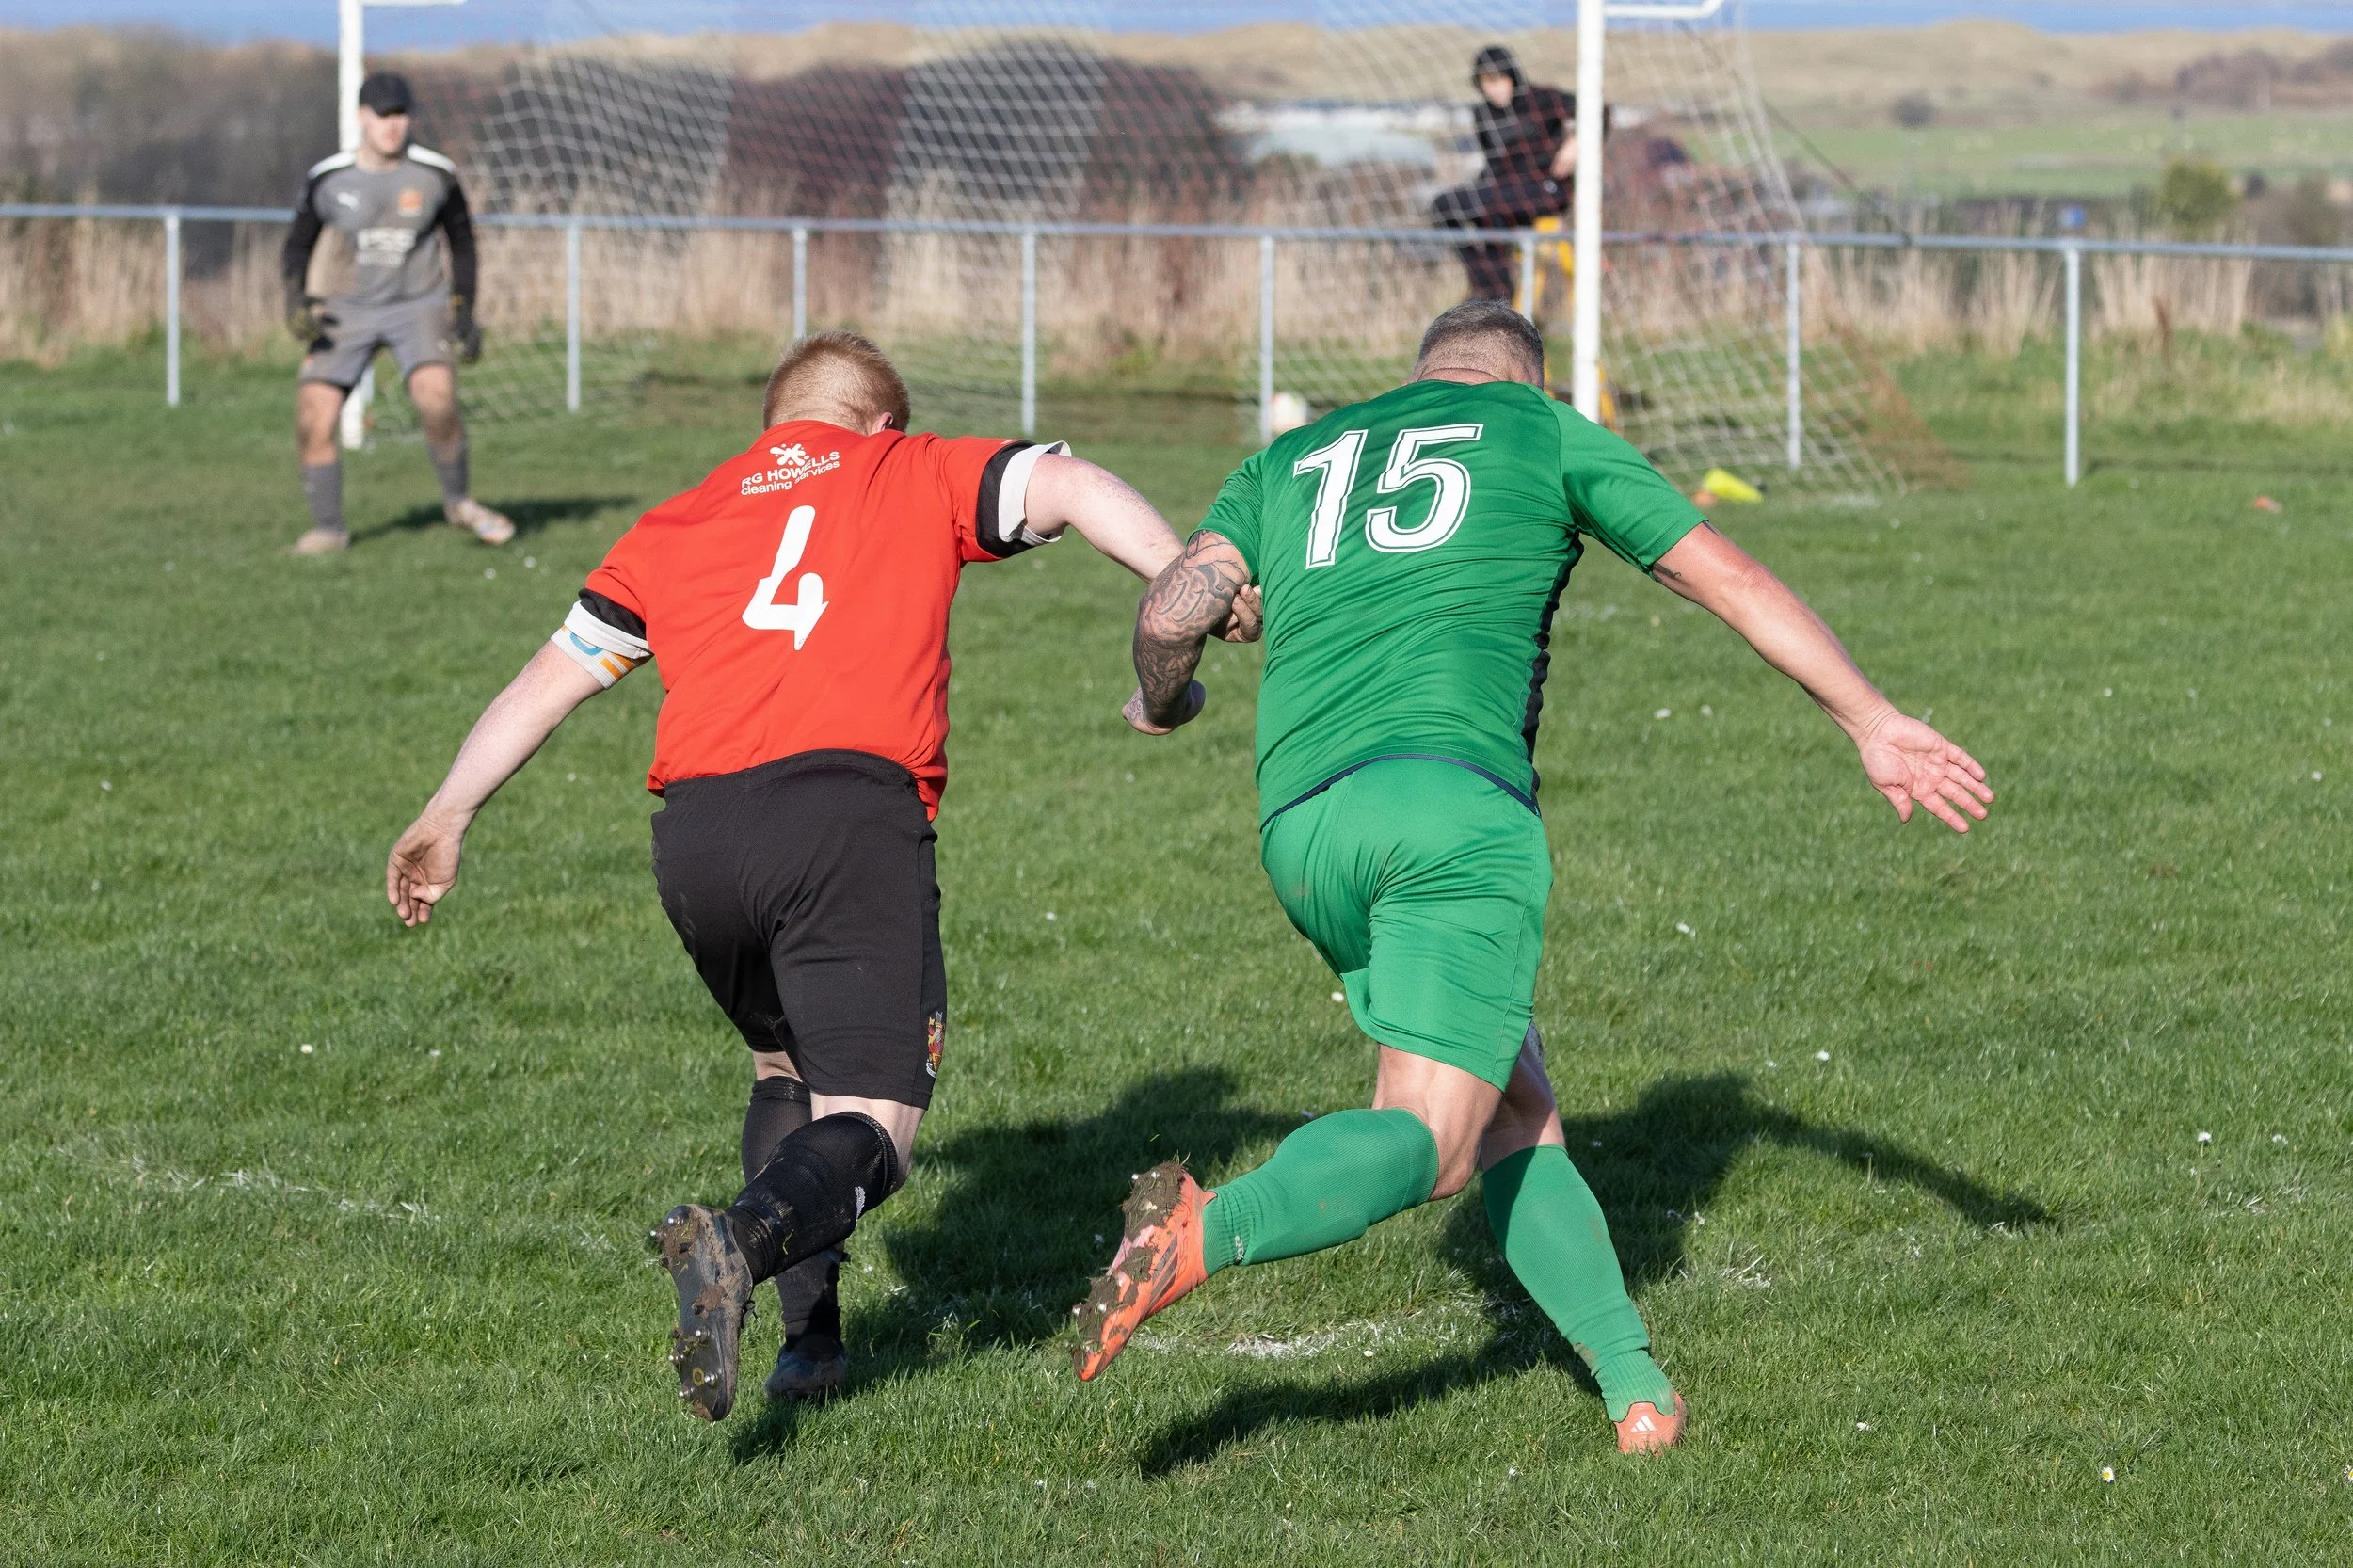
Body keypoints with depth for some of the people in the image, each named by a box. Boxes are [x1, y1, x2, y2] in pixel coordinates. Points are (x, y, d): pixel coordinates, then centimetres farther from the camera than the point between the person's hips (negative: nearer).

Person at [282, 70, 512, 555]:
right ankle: (328, 528, 7)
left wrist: (464, 310, 2)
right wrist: (296, 295, -9)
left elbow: (461, 241, 8)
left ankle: (458, 501, -3)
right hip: (347, 310, 1)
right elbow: (299, 243, 8)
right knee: (313, 417, -12)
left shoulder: (435, 174, -6)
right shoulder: (327, 178, -5)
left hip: (420, 305, -1)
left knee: (436, 397, -26)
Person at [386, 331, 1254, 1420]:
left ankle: (810, 1335, 15)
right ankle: (742, 1240, -36)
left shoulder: (673, 525, 27)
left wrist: (448, 816, 34)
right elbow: (1069, 489, 5)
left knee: (786, 1072, 27)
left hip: (694, 838, 4)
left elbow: (548, 681, 28)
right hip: (852, 809, -4)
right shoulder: (914, 476, 20)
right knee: (867, 1130, -5)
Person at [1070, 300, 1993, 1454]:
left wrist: (1160, 702, 34)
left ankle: (1635, 1389, 3)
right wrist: (1875, 726, 21)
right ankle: (1206, 1230, -39)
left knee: (1512, 1114, 15)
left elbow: (1172, 613, 11)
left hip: (1299, 821, 5)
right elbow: (1728, 579, 18)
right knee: (1427, 1141, -12)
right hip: (1455, 797, -5)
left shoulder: (1288, 462, 27)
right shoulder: (1545, 430, 20)